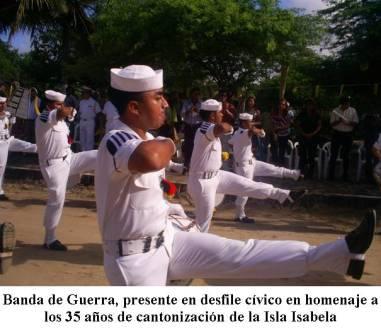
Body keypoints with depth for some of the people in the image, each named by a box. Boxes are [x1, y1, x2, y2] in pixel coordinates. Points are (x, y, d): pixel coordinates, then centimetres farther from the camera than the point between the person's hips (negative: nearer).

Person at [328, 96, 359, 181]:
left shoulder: (353, 111, 2)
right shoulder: (335, 111, -1)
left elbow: (356, 122, 2)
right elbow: (331, 123, -1)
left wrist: (349, 123, -19)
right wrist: (338, 121, -21)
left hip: (348, 135, 1)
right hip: (337, 134, -1)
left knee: (346, 156, 8)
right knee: (334, 155, 0)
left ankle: (345, 174, 16)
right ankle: (331, 174, 6)